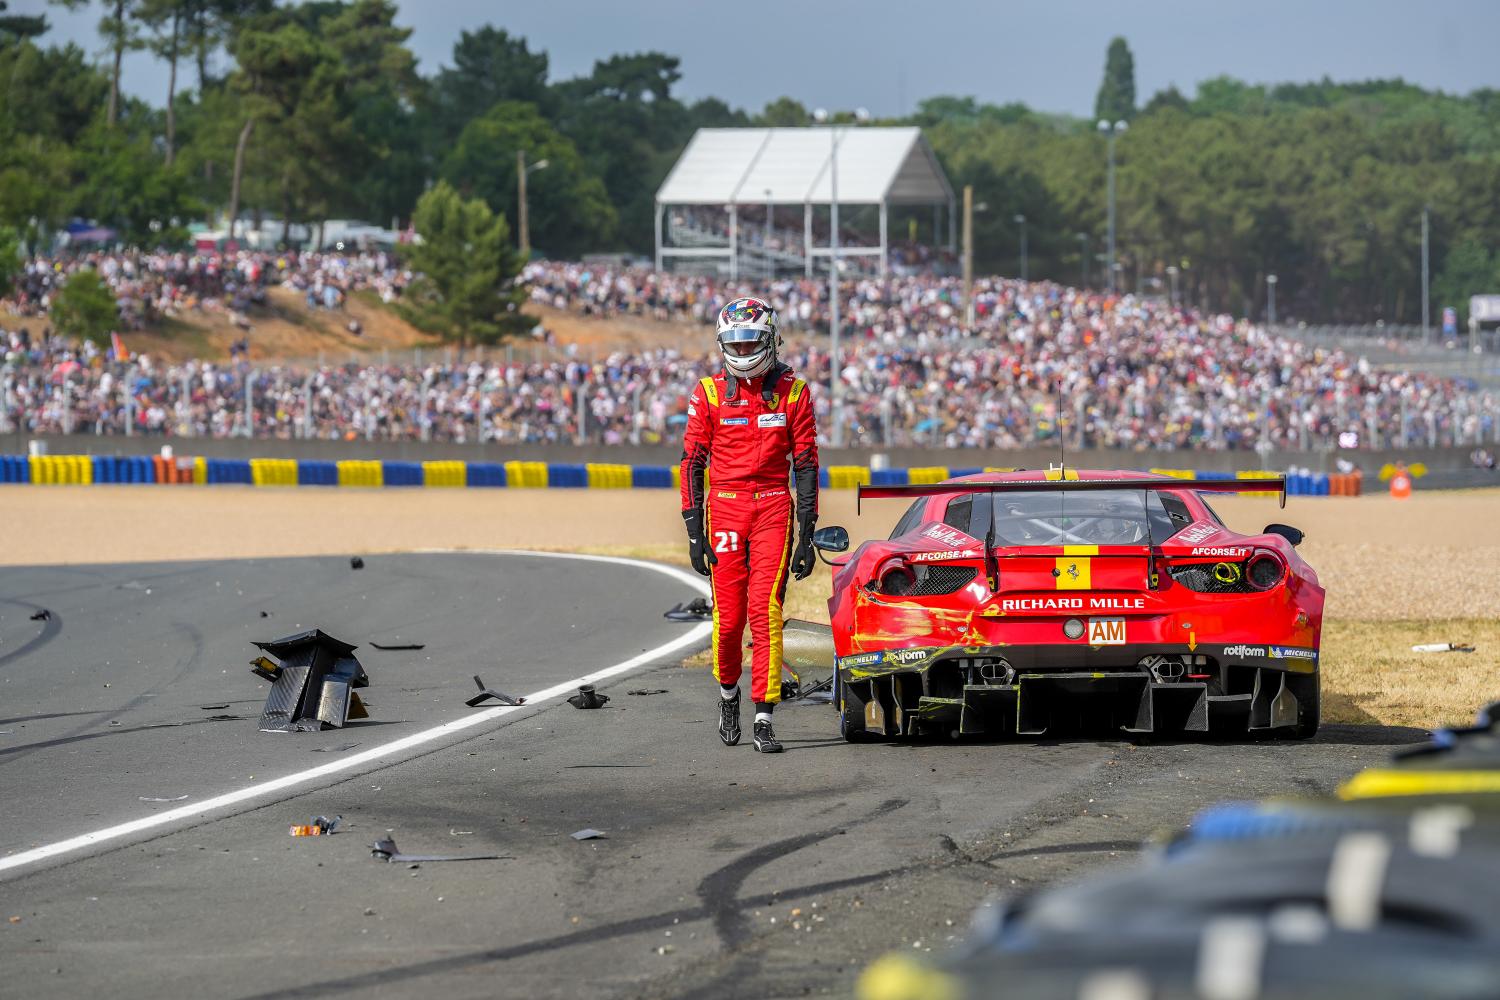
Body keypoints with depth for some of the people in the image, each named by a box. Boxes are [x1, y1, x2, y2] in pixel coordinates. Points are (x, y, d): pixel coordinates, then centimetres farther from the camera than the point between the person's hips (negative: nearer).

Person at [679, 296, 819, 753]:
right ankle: (728, 693, 28)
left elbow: (806, 463, 6)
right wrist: (694, 530, 0)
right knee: (728, 616, 1)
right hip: (724, 506, 1)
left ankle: (764, 717, -8)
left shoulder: (792, 391, 4)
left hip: (774, 509, -1)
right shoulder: (709, 392, 3)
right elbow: (692, 462, 6)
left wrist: (807, 534, 2)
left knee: (766, 613, -10)